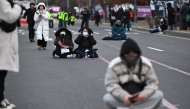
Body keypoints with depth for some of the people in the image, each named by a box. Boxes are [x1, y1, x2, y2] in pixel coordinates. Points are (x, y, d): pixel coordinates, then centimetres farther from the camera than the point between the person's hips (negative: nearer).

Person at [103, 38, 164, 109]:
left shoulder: (146, 64, -5)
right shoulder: (114, 65, -9)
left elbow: (153, 82, -5)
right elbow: (110, 84, -14)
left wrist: (144, 94, -26)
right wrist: (123, 95, -33)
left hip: (140, 100, 2)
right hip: (121, 99, -2)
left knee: (159, 94, -23)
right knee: (107, 98, -30)